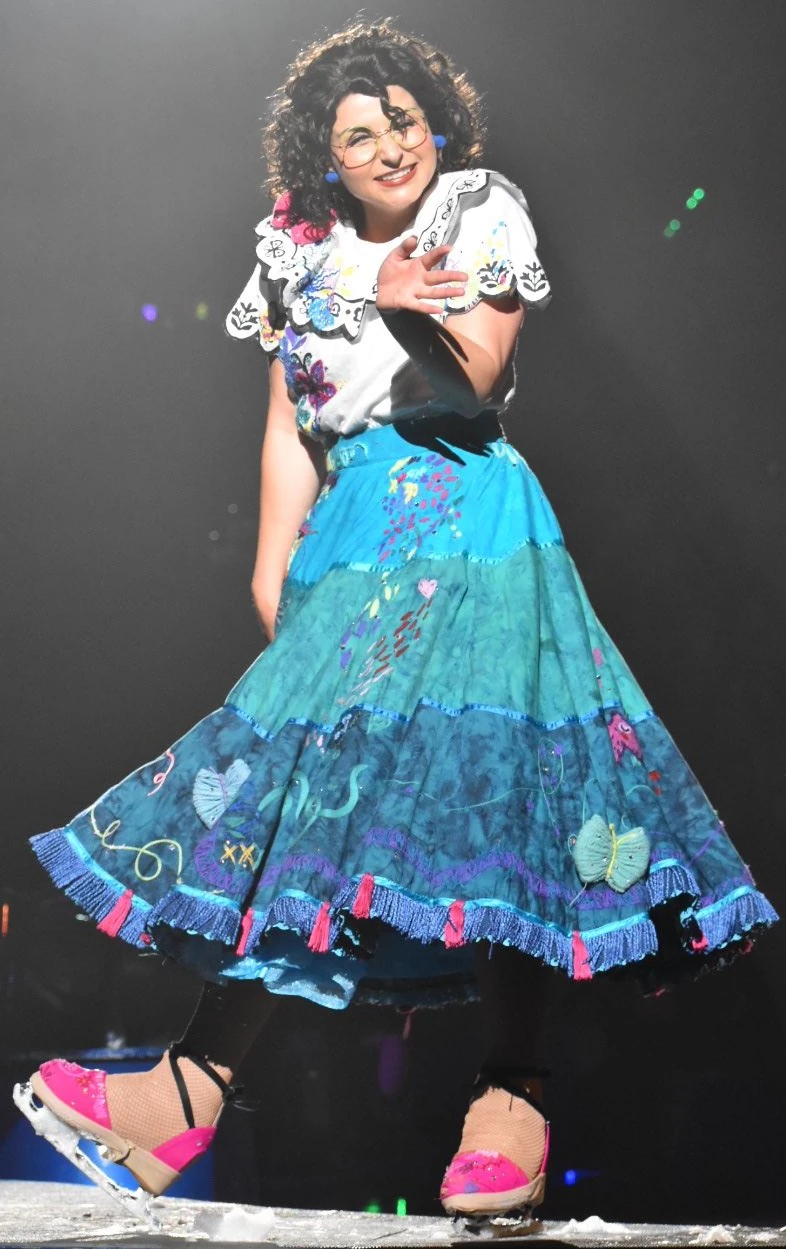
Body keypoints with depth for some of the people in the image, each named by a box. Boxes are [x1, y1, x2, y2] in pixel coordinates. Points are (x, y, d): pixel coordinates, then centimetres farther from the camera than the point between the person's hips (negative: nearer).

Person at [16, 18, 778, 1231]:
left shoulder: (483, 211, 6)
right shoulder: (302, 253, 15)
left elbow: (473, 383, -3)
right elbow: (290, 431, 12)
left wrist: (405, 303, -14)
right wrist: (272, 570, 6)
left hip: (469, 519, -3)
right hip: (351, 536, 4)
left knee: (485, 770, -17)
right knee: (298, 779, -4)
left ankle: (513, 1097, -17)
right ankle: (196, 1088, -5)